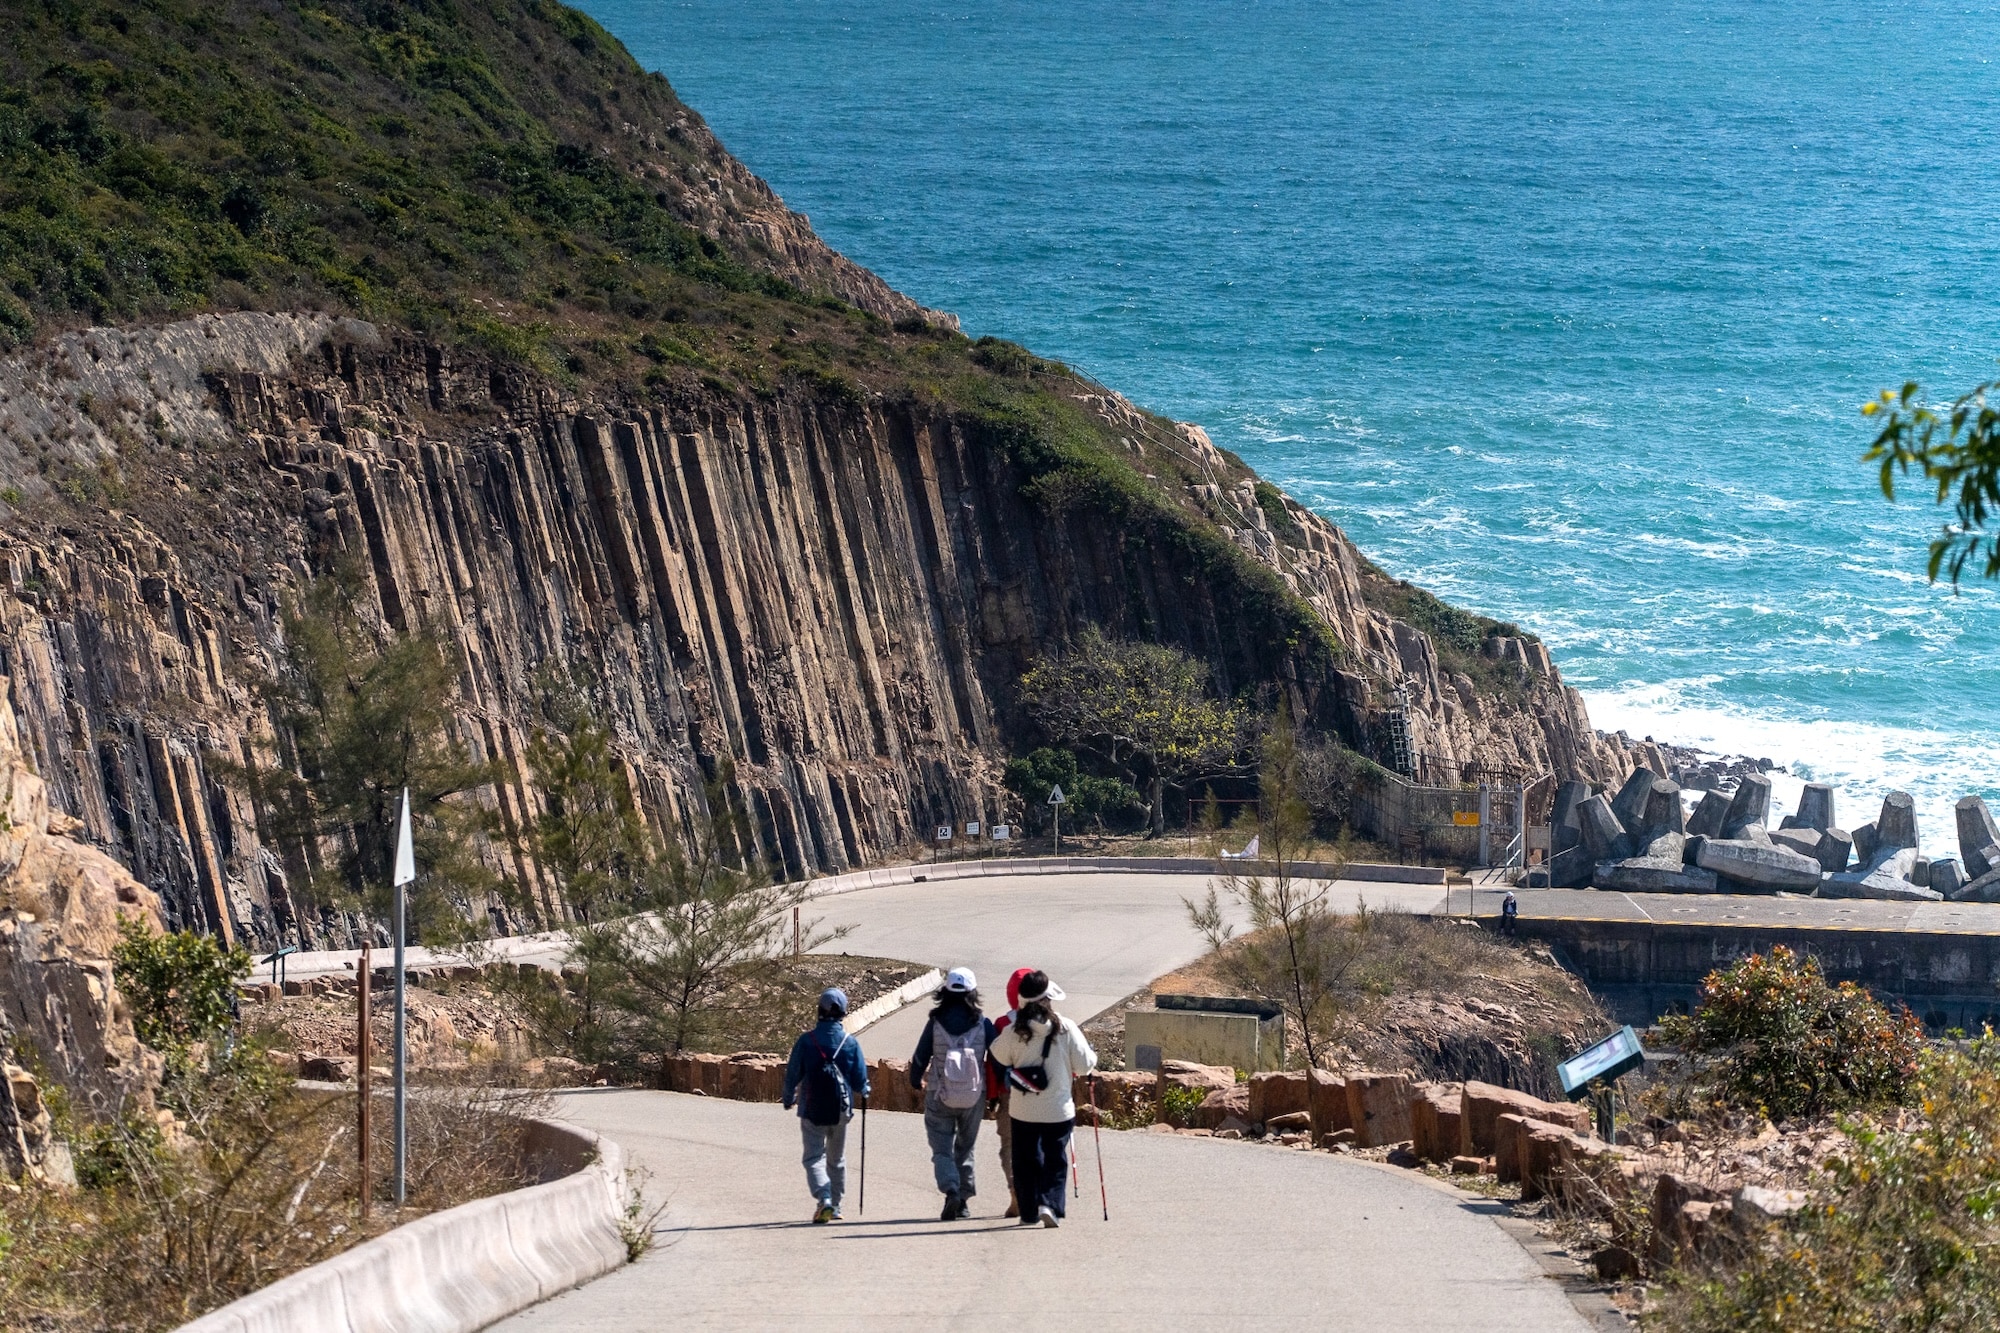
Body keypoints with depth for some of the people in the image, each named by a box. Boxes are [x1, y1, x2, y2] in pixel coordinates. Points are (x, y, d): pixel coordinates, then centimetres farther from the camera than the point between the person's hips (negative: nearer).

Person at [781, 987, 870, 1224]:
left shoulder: (806, 1041, -9)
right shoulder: (851, 1043, -5)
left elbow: (792, 1075, -3)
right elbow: (860, 1080, -1)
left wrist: (789, 1099, 15)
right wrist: (862, 1093, 23)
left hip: (812, 1110, -2)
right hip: (840, 1110, 2)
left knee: (814, 1156, 0)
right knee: (836, 1158, 18)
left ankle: (824, 1199, -22)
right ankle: (835, 1205, 25)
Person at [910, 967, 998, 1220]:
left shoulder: (935, 1023, -8)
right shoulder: (983, 1024, -6)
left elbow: (920, 1057, -3)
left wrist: (916, 1082, 16)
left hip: (939, 1096, -1)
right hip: (974, 1097, 2)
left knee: (942, 1149, 5)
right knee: (965, 1149, 18)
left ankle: (951, 1191, -19)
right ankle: (964, 1200, 18)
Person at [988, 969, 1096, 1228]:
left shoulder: (1013, 1031, -11)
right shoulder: (1066, 1029, -13)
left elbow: (1000, 1055, 8)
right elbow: (1085, 1065, -7)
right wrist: (1090, 1054, 14)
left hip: (1022, 1110, 1)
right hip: (1058, 1109, -1)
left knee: (1026, 1161, 15)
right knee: (1055, 1160, 10)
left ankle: (1029, 1212, 18)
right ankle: (1050, 1204, -8)